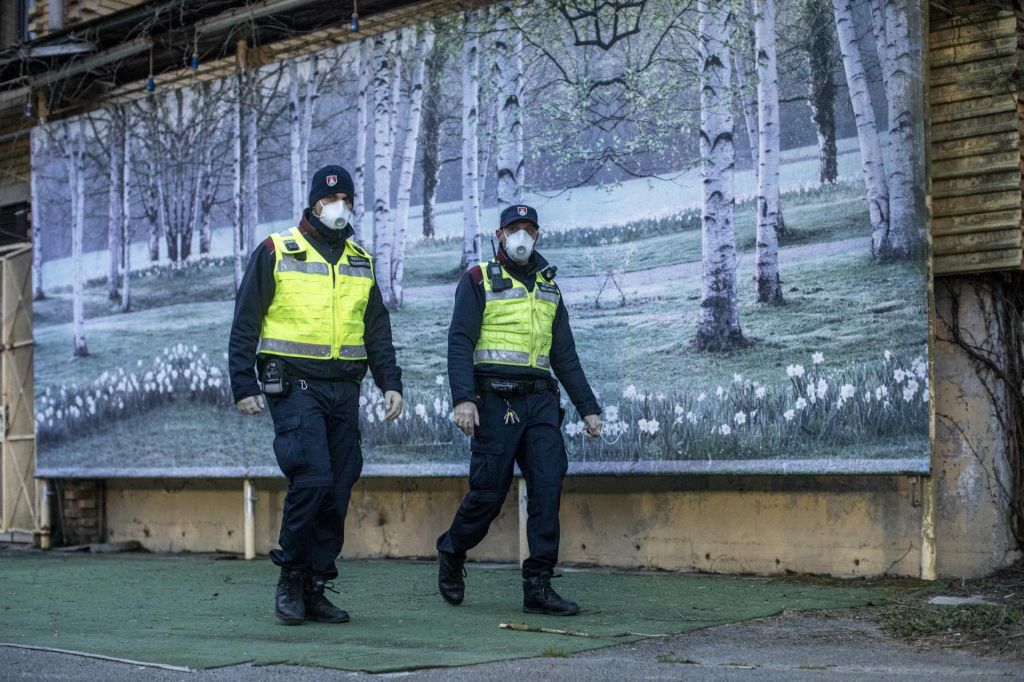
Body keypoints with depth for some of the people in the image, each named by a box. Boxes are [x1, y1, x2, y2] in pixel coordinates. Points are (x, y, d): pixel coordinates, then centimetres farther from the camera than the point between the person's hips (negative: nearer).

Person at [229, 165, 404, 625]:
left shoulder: (361, 263, 16)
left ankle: (314, 591, 10)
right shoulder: (276, 252, 1)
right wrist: (243, 386, -7)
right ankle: (290, 578, -3)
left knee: (338, 490, 2)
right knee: (312, 478, -19)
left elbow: (377, 332, 18)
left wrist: (390, 382, 6)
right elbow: (245, 324, 0)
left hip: (344, 390, 5)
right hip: (294, 385, -5)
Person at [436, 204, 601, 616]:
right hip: (495, 400, -4)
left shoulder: (548, 287, 19)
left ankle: (538, 586, -6)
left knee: (548, 486, -8)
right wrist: (463, 399, -19)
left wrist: (588, 407, 14)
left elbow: (565, 355, 21)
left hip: (540, 400, 4)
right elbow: (460, 342, -6)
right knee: (489, 492, -3)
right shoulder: (479, 281, 3)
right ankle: (452, 552, 25)